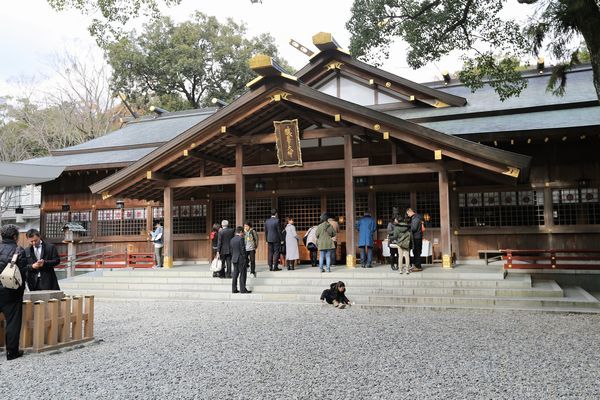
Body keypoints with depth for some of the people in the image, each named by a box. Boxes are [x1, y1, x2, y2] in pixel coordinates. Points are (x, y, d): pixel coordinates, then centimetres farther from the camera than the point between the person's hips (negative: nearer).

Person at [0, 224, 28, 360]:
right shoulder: (19, 251, -10)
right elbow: (23, 272, -9)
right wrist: (21, 287, 6)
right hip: (11, 292, -4)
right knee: (13, 321, 5)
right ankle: (12, 351, 9)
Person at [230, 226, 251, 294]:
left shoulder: (232, 239, 9)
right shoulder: (241, 239, -14)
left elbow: (231, 250, 12)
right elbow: (242, 249, -16)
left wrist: (233, 257, 16)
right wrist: (244, 258, -10)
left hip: (234, 259, 7)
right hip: (241, 259, -7)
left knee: (235, 274, 10)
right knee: (242, 274, -1)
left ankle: (234, 289, 11)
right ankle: (243, 289, 0)